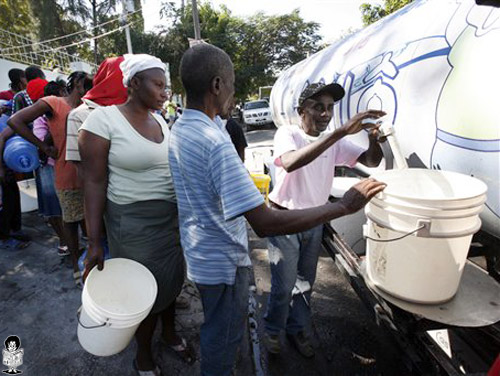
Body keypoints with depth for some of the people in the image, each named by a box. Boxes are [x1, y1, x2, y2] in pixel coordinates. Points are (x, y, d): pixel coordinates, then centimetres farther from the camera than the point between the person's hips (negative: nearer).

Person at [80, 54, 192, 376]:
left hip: (173, 216, 6)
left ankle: (170, 332, 48)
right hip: (134, 222, -6)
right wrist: (94, 242, -14)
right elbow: (95, 182, -13)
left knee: (171, 279, 19)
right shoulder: (104, 119, -13)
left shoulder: (160, 120, 6)